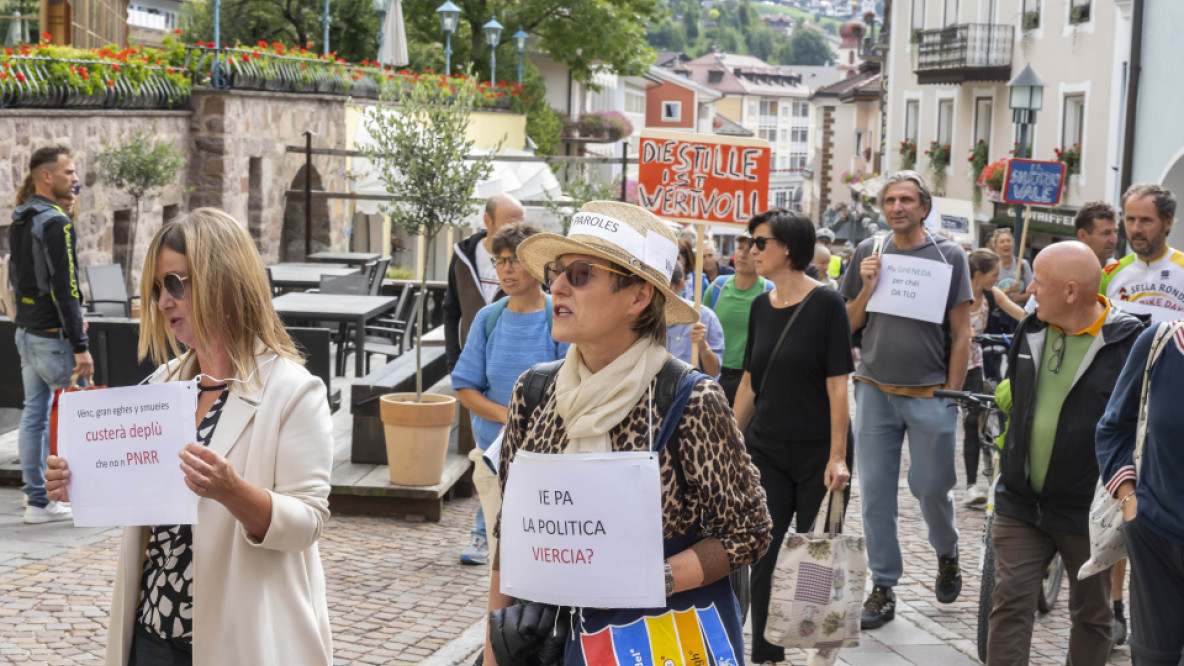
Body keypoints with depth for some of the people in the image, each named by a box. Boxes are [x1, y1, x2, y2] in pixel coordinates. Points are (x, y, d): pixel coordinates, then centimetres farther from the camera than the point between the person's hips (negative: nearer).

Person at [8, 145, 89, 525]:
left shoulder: (19, 221, 13)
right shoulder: (56, 223, -17)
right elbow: (64, 288, -21)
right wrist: (80, 345, -21)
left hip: (26, 333, 9)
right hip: (52, 336, -9)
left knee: (34, 414, 10)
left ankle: (37, 500, 14)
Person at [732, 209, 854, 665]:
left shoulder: (825, 303, -10)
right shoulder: (761, 306, 7)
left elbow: (838, 384, -13)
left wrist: (838, 456, -17)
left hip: (817, 453, -5)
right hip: (766, 451, 5)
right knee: (763, 558, 2)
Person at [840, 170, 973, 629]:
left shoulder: (947, 256, 0)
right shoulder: (869, 253, 8)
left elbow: (961, 334, 0)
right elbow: (850, 324, 11)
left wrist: (951, 394, -4)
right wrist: (867, 287, -7)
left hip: (929, 393, -2)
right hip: (875, 389, 2)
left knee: (931, 487, 4)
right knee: (875, 492, 2)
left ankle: (947, 553, 34)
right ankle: (883, 587, 11)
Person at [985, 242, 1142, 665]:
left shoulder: (1130, 342, -13)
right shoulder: (1031, 330, 4)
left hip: (1088, 512, -4)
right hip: (1021, 503, 4)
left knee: (1091, 614, 13)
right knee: (1010, 605, 2)